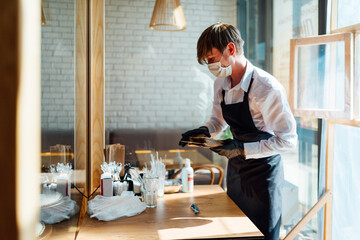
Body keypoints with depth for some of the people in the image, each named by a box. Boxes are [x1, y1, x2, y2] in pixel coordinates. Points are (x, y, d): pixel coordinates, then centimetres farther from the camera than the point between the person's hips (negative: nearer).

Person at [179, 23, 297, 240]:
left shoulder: (267, 88, -24)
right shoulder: (220, 84, -1)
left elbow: (288, 140, -21)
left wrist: (243, 149, -26)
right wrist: (205, 132, -6)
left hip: (263, 172, -7)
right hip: (235, 169, 7)